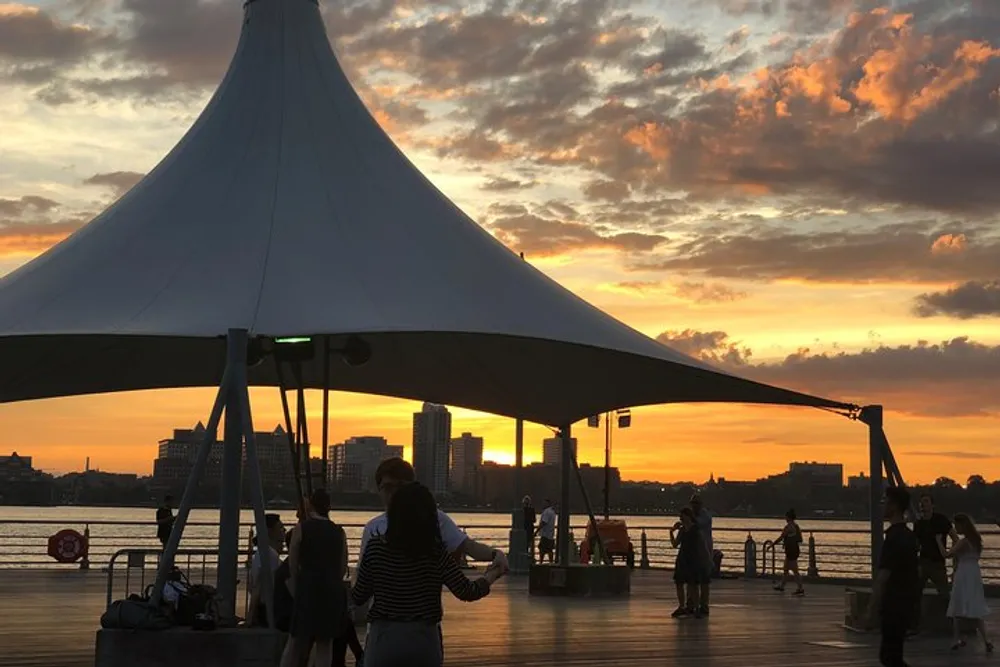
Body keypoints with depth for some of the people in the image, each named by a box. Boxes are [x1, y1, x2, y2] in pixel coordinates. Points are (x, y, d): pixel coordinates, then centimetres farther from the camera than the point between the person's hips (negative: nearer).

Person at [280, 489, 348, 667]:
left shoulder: (302, 529, -2)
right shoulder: (339, 532, 7)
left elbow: (293, 567, -1)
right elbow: (343, 568, 8)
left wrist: (296, 592, 10)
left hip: (308, 587, -2)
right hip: (333, 590, 3)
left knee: (297, 641, 4)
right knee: (325, 642, 7)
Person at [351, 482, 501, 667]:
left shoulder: (375, 547, -4)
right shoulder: (436, 552, -5)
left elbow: (358, 598, 3)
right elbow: (467, 592, -6)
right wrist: (490, 576, 14)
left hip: (384, 639, 0)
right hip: (425, 640, 0)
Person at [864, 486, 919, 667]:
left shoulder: (893, 538, -19)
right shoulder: (909, 536, 10)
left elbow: (882, 578, -22)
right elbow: (917, 571, 17)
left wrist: (872, 612, -21)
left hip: (895, 606, -9)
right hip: (907, 603, 9)